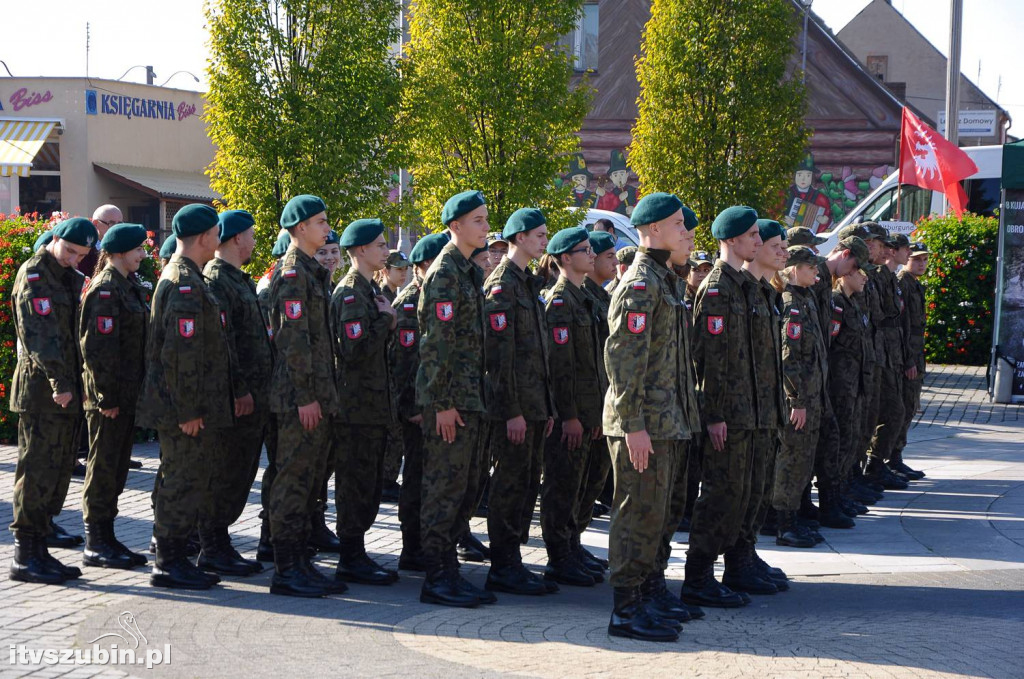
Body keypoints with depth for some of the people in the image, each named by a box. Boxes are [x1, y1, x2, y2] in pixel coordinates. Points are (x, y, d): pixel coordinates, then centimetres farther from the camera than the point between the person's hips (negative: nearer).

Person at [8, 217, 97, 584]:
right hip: (41, 391, -9)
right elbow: (40, 335, -20)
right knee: (37, 471, -7)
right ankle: (25, 556, -2)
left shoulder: (72, 278, 17)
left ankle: (38, 549, 16)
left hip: (67, 391, 9)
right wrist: (58, 381, -27)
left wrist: (74, 382, 11)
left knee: (58, 473, 10)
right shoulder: (33, 275, -10)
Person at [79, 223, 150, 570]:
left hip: (128, 395, 9)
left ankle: (106, 537, 20)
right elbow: (99, 348, -20)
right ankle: (95, 544, 5)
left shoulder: (129, 288, 14)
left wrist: (133, 392, 16)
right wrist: (106, 398, -20)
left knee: (116, 468, 13)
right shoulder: (106, 291, -15)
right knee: (103, 467, -2)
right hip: (110, 397, -9)